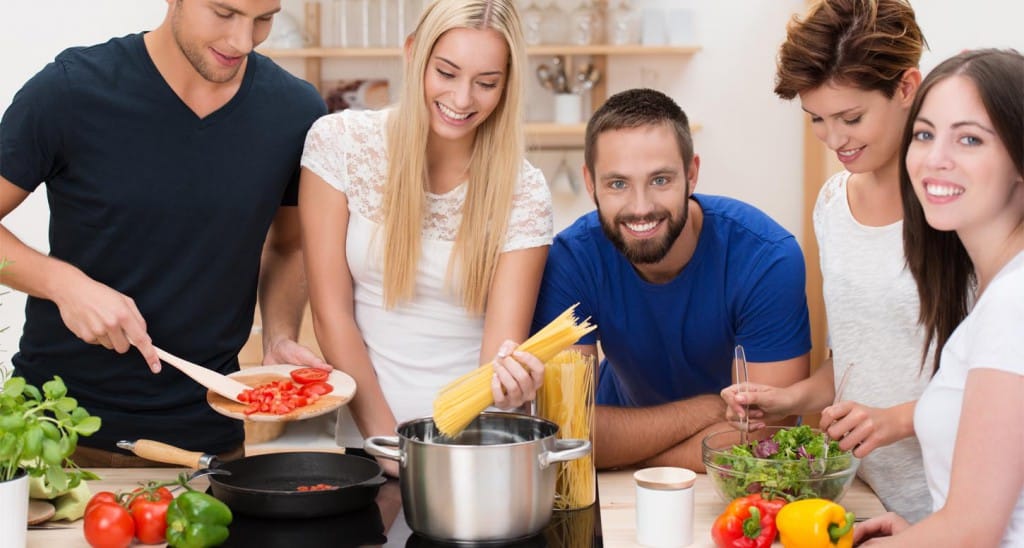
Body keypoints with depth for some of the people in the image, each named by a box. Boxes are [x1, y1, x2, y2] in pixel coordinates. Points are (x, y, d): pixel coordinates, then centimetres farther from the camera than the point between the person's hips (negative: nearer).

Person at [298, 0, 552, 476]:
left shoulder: (523, 192, -3)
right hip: (364, 433, -1)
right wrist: (387, 441, -8)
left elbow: (501, 345, -9)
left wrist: (506, 378, -32)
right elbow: (331, 314, -2)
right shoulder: (340, 142, -3)